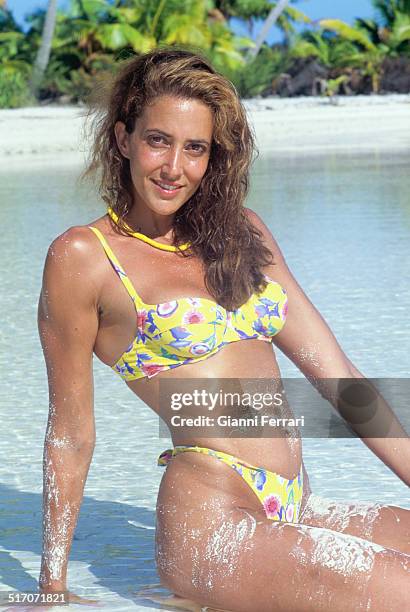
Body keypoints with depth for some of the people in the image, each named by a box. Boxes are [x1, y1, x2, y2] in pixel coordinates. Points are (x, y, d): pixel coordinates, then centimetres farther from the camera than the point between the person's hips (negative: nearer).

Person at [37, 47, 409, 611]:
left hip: (298, 510, 7)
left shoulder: (241, 232, 17)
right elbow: (71, 434, 3)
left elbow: (335, 372, 14)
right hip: (209, 520, -6)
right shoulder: (83, 257, 0)